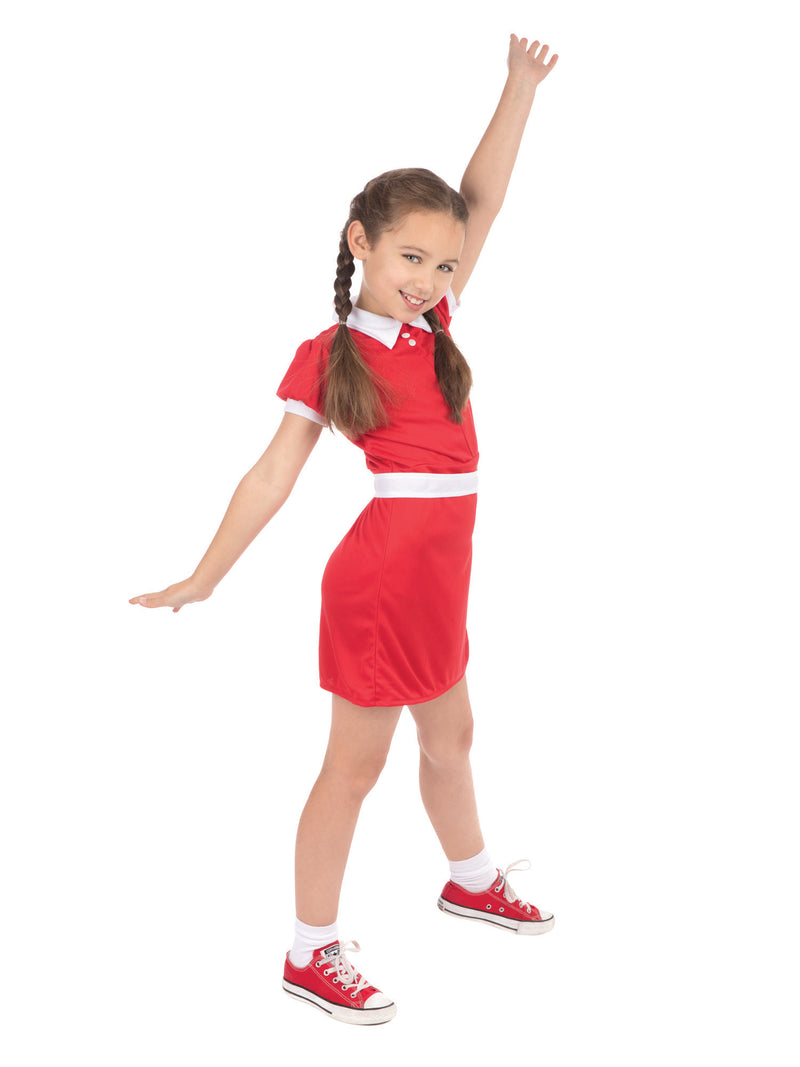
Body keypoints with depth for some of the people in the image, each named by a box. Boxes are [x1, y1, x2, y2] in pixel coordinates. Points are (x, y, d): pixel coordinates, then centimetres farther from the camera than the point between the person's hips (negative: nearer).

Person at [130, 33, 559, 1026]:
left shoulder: (430, 323, 8)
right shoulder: (326, 355, -8)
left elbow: (481, 202, 5)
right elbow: (272, 476, -7)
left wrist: (519, 90, 0)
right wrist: (203, 578, -6)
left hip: (440, 573, 7)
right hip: (383, 568, -7)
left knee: (449, 734, 24)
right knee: (356, 760, 1)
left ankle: (472, 880, 46)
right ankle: (310, 955, 13)